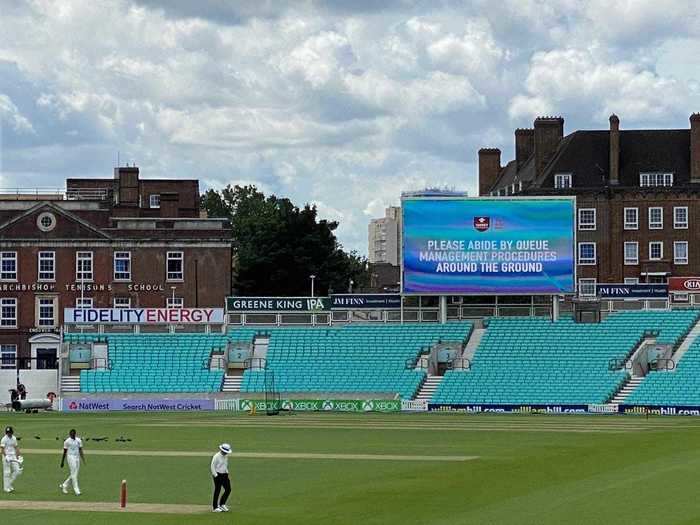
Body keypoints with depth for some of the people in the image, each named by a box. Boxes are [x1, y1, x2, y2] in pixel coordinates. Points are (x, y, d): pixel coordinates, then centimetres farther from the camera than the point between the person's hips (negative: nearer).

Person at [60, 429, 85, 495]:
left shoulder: (79, 440, 9)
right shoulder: (67, 441, -4)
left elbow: (80, 450, 9)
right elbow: (64, 452, 0)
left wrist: (83, 459, 0)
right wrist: (62, 462, 2)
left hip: (77, 457, 6)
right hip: (71, 457, -6)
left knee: (74, 475, 9)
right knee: (74, 475, -10)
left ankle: (64, 486, 27)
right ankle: (76, 491, -10)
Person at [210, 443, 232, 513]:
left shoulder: (226, 456, 10)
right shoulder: (216, 456, -14)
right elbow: (212, 466, -14)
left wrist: (227, 473, 14)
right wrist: (216, 475, -17)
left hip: (225, 475, 8)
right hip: (218, 475, -8)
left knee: (228, 489, 5)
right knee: (217, 491, -2)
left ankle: (222, 504, 19)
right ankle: (215, 507, 6)